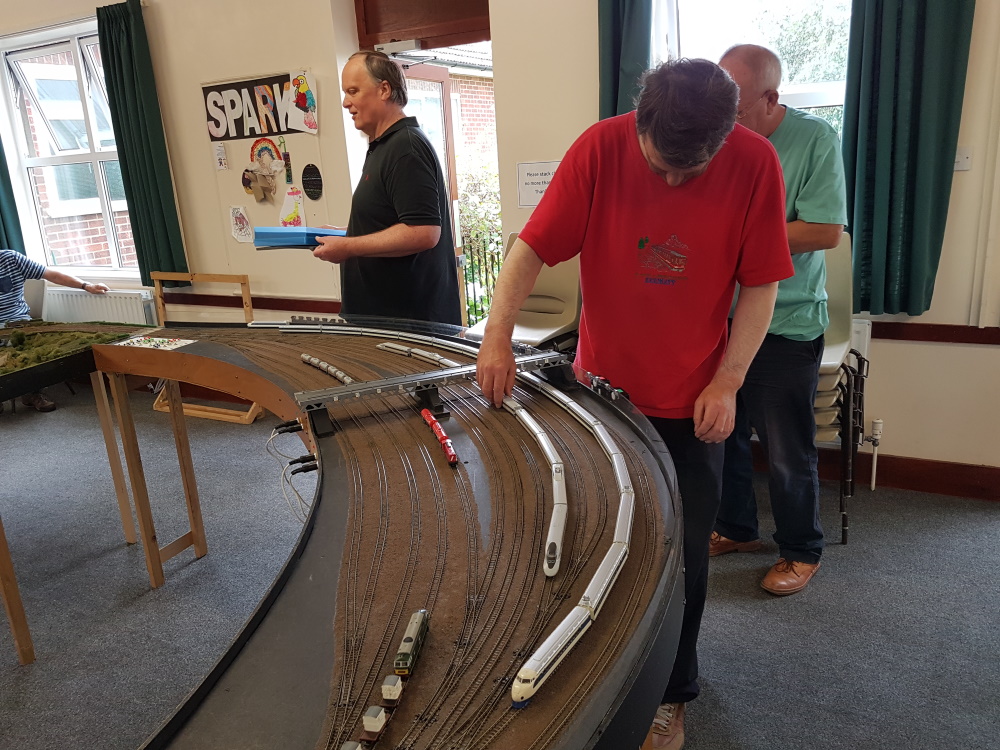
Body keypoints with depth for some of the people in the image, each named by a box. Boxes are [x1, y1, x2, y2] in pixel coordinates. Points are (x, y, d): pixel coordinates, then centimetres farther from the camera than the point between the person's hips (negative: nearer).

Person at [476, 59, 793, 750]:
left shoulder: (755, 163, -12)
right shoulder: (601, 148, -13)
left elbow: (760, 285, -7)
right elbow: (532, 247, -14)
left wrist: (726, 383, -12)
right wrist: (497, 335, -28)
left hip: (692, 404, 0)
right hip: (602, 386, 1)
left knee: (682, 553, 11)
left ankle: (672, 693, 36)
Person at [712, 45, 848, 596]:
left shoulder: (814, 139, -10)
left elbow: (826, 231, -18)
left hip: (786, 326, -5)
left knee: (788, 452, 6)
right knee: (723, 434, 16)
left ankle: (801, 551, 28)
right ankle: (736, 529, 37)